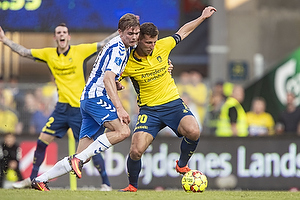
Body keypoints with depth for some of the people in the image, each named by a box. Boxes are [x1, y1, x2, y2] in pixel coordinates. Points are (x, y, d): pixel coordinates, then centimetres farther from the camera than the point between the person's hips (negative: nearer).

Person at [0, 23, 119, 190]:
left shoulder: (80, 50, -4)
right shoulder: (48, 54, 6)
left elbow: (103, 44, -2)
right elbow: (24, 52, 13)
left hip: (80, 108, -4)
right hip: (62, 108, 4)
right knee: (42, 141, 2)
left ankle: (106, 183, 1)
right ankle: (32, 179, 16)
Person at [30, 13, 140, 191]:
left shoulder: (124, 47, 20)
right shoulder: (117, 48, -11)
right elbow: (108, 78, -24)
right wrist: (119, 108, -32)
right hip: (97, 97, -10)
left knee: (83, 157, 4)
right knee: (123, 131, -29)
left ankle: (41, 180, 6)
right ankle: (78, 159, -28)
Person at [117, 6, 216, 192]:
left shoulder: (162, 46, -3)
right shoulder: (128, 63, -9)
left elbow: (182, 32, 16)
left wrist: (203, 17, 19)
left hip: (173, 103, 2)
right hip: (149, 109, -2)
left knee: (193, 131, -28)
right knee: (136, 151, -18)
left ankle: (182, 165, 2)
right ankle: (132, 186, 11)